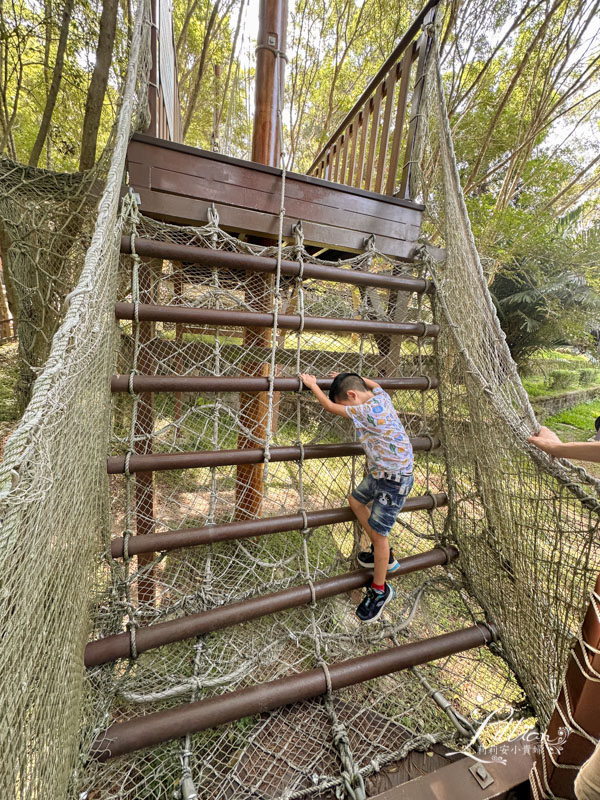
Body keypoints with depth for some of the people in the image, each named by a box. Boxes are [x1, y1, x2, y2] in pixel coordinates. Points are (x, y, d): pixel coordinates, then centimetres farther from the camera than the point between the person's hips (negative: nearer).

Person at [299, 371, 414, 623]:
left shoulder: (368, 411, -28)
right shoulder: (380, 396, -3)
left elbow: (330, 407, -18)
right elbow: (373, 384, 23)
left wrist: (312, 384, -2)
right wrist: (346, 377, 26)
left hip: (394, 479, -10)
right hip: (379, 471, 10)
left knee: (377, 531, 0)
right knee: (355, 500, 21)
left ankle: (379, 591, 23)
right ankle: (383, 555, 35)